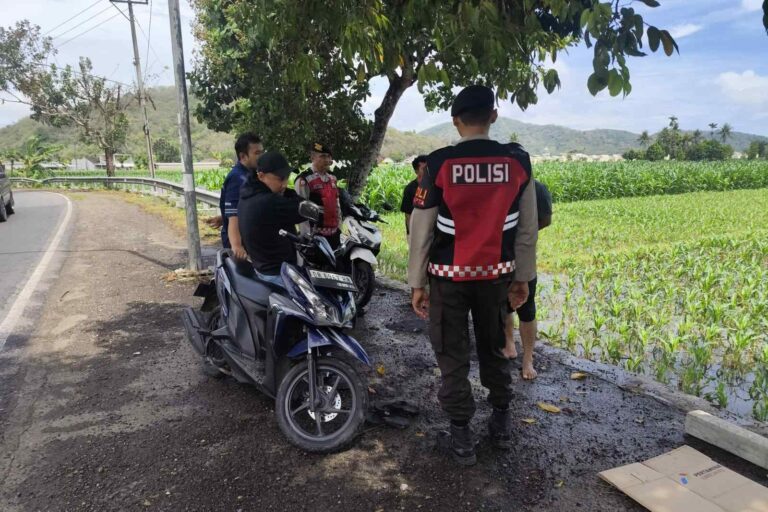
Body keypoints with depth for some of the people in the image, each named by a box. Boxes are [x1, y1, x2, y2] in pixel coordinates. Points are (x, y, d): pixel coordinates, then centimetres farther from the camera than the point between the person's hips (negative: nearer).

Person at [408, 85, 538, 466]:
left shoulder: (439, 164, -12)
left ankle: (461, 435, 18)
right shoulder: (517, 161, -4)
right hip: (495, 274, 3)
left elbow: (421, 230, -8)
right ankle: (502, 423, 33)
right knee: (494, 348, 21)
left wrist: (417, 283, 1)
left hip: (448, 276, -3)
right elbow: (527, 228, 1)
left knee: (453, 356, 9)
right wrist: (522, 277, 11)